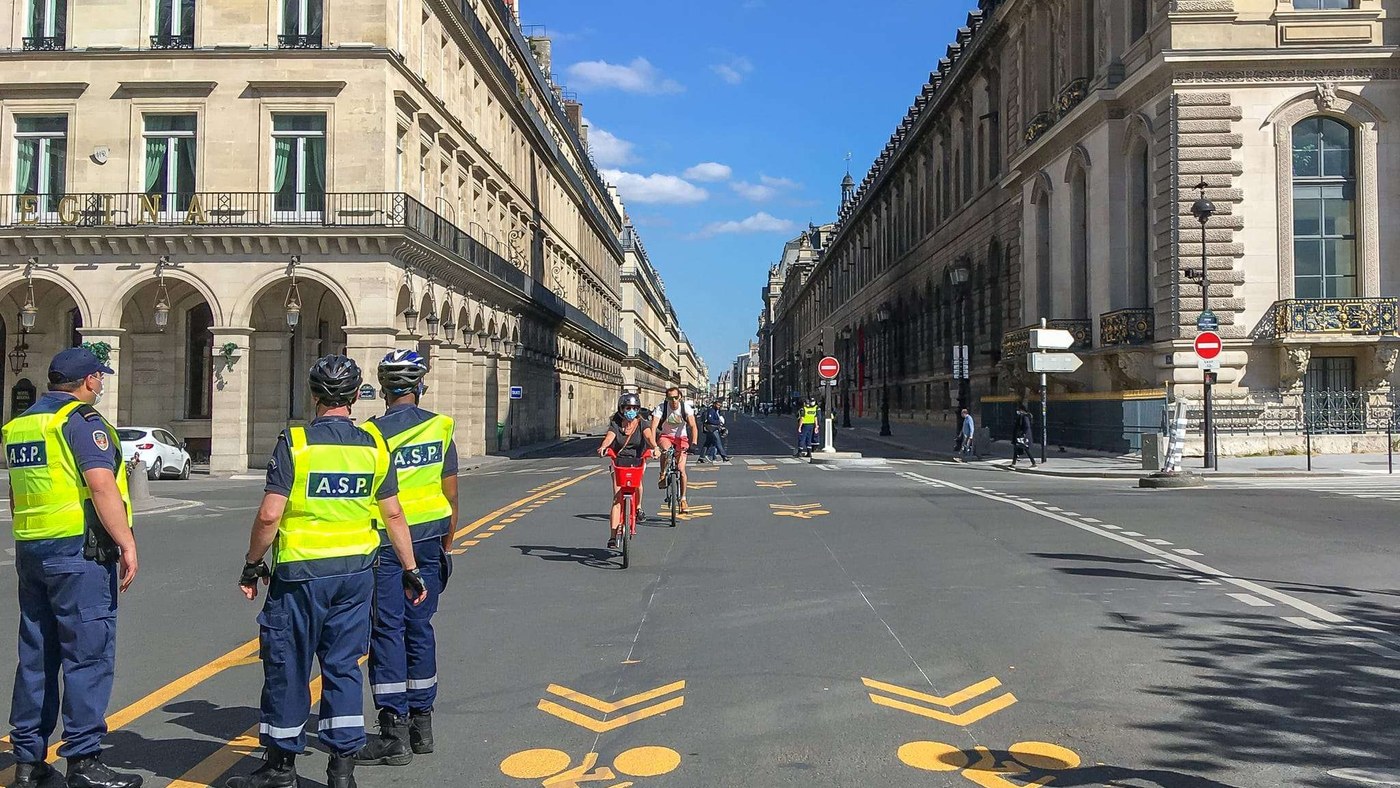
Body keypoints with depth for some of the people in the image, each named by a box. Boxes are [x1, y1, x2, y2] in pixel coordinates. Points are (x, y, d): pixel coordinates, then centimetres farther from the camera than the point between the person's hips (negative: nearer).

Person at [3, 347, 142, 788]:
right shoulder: (81, 421, -10)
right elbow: (101, 486, -21)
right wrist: (127, 543, -19)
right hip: (79, 553, -9)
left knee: (36, 657, 13)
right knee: (88, 656, -4)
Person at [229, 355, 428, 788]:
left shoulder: (294, 443, -10)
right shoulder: (374, 446, 1)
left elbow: (269, 515, -13)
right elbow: (393, 514, 4)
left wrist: (252, 564, 1)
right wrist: (411, 569, 12)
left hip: (300, 572, -3)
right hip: (356, 573, 4)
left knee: (288, 666, 10)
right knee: (344, 667, 11)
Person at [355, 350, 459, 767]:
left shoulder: (372, 433, -10)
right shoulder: (440, 427, 2)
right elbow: (451, 495, 6)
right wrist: (446, 543, 17)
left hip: (386, 542, -4)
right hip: (429, 541, 4)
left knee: (388, 632, 1)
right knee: (420, 630, 12)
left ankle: (394, 733, 2)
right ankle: (421, 724, 21)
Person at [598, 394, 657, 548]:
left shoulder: (642, 423, 1)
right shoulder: (615, 424, 2)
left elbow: (648, 435, -18)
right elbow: (609, 436, -18)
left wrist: (654, 446, -40)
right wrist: (603, 446, -40)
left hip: (637, 461, 0)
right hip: (619, 461, 0)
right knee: (617, 499, -10)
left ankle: (638, 507, -1)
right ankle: (613, 535, -10)